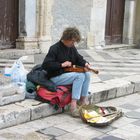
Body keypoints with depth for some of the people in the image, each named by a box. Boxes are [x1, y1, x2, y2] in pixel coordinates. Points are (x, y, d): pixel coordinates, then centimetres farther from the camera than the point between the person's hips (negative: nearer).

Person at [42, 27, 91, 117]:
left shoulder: (72, 48, 8)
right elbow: (45, 65, -20)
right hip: (55, 78, -8)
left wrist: (85, 64, -3)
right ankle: (73, 106, -28)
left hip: (68, 74, 8)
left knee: (87, 74, -13)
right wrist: (61, 64, -24)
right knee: (79, 76, -26)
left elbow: (78, 59, 19)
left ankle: (82, 101, -6)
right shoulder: (55, 49, -15)